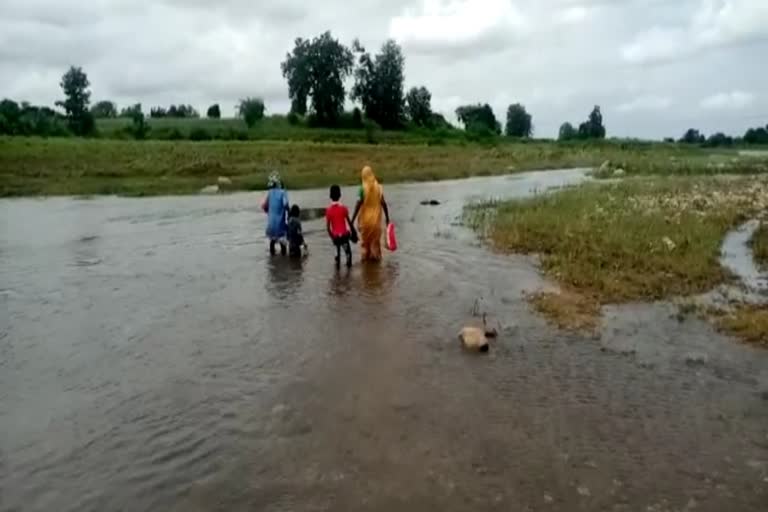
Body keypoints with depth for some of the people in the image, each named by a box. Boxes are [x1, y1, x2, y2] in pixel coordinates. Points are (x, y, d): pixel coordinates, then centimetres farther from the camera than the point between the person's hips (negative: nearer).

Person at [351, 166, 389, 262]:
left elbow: (359, 204, -16)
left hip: (365, 218, -2)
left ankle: (365, 256, 17)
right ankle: (375, 256, 19)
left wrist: (353, 219, -11)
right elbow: (383, 203, -4)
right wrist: (387, 217, 6)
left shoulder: (363, 188, -14)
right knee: (375, 238, 15)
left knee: (365, 238, 12)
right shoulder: (379, 187, -4)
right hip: (376, 218, 3)